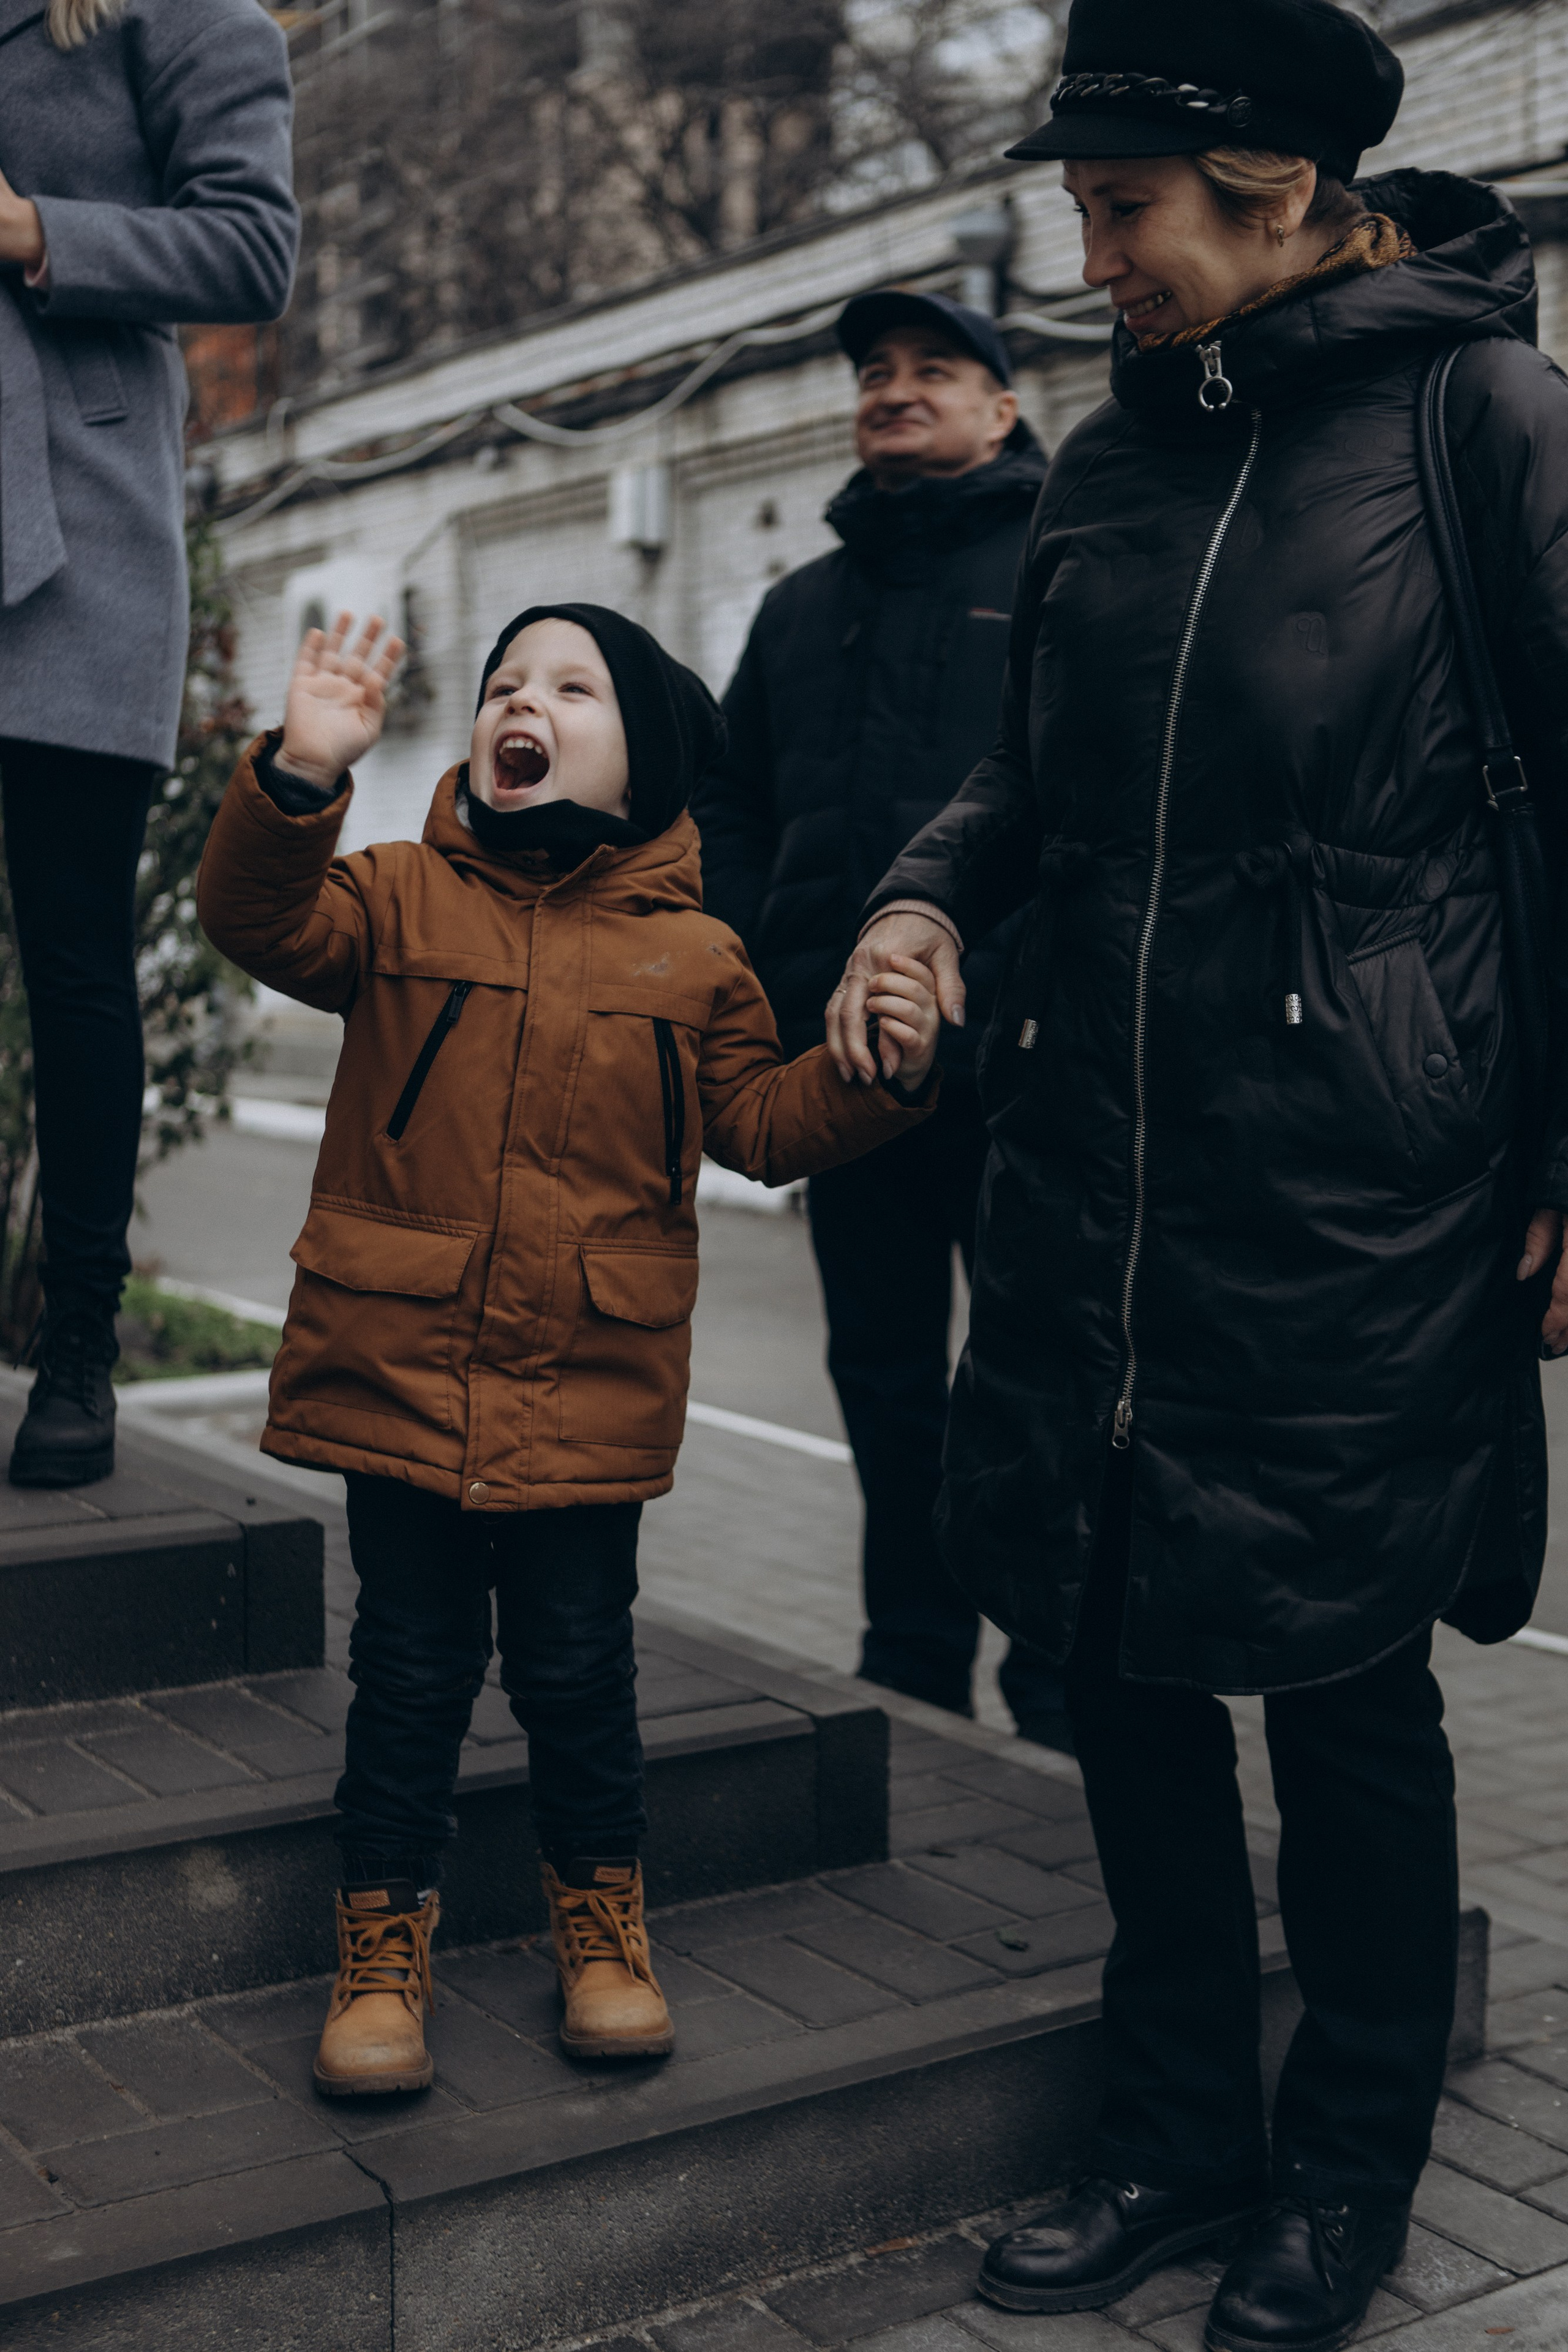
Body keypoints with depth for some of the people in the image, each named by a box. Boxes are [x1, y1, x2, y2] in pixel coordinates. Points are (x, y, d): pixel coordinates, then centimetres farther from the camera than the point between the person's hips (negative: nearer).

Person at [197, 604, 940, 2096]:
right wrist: (300, 779, -31)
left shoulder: (691, 955, 4)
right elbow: (265, 922, -15)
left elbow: (759, 1121, 6)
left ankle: (601, 1926, 32)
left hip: (592, 1390, 1)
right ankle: (382, 1946, 24)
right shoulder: (402, 896, 1)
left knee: (578, 1669, 11)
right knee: (411, 1668, 7)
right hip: (400, 1370, 0)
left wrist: (876, 1076, -12)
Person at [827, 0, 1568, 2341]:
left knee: (1345, 1694, 7)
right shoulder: (1110, 462, 13)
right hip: (1096, 1174, 6)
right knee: (1124, 1659, 12)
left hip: (1357, 1200, -5)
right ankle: (1180, 2128, 32)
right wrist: (932, 886, 2)